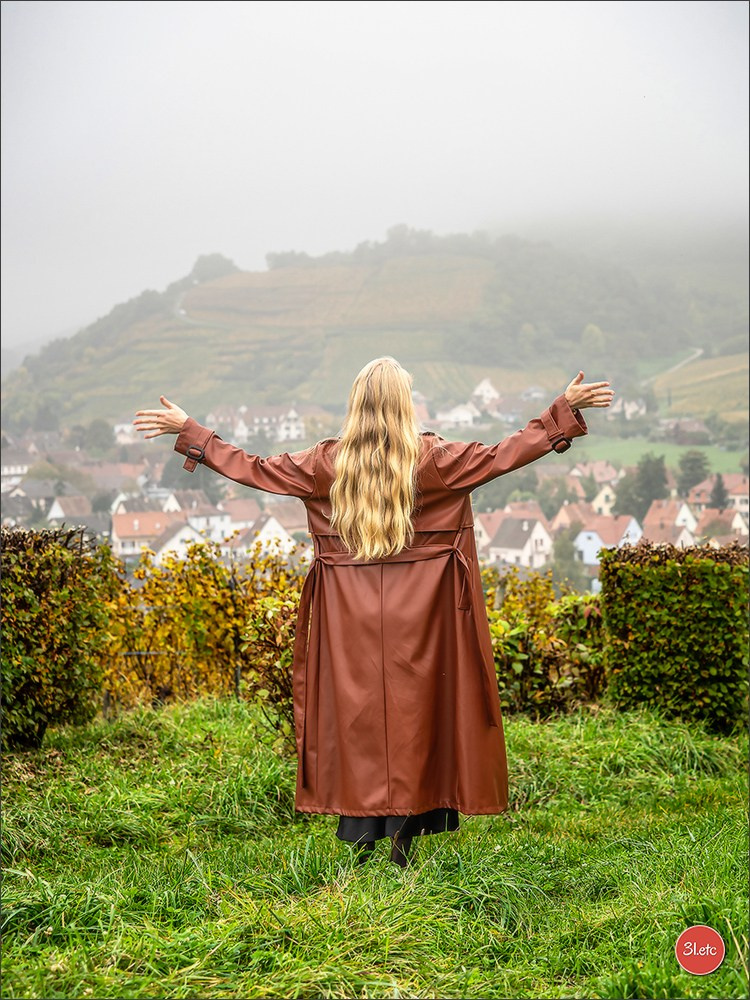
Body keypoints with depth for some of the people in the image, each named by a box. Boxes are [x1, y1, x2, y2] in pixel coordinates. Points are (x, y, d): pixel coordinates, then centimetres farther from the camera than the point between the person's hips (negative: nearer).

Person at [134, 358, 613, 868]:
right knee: (413, 712, 6)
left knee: (356, 715, 7)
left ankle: (361, 844, 9)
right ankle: (405, 839, 8)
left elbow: (252, 467, 5)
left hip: (350, 621, 1)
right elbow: (507, 454, -2)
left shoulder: (327, 463, -2)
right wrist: (566, 409, 5)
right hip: (420, 616, -1)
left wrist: (188, 430, 15)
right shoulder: (434, 459, -6)